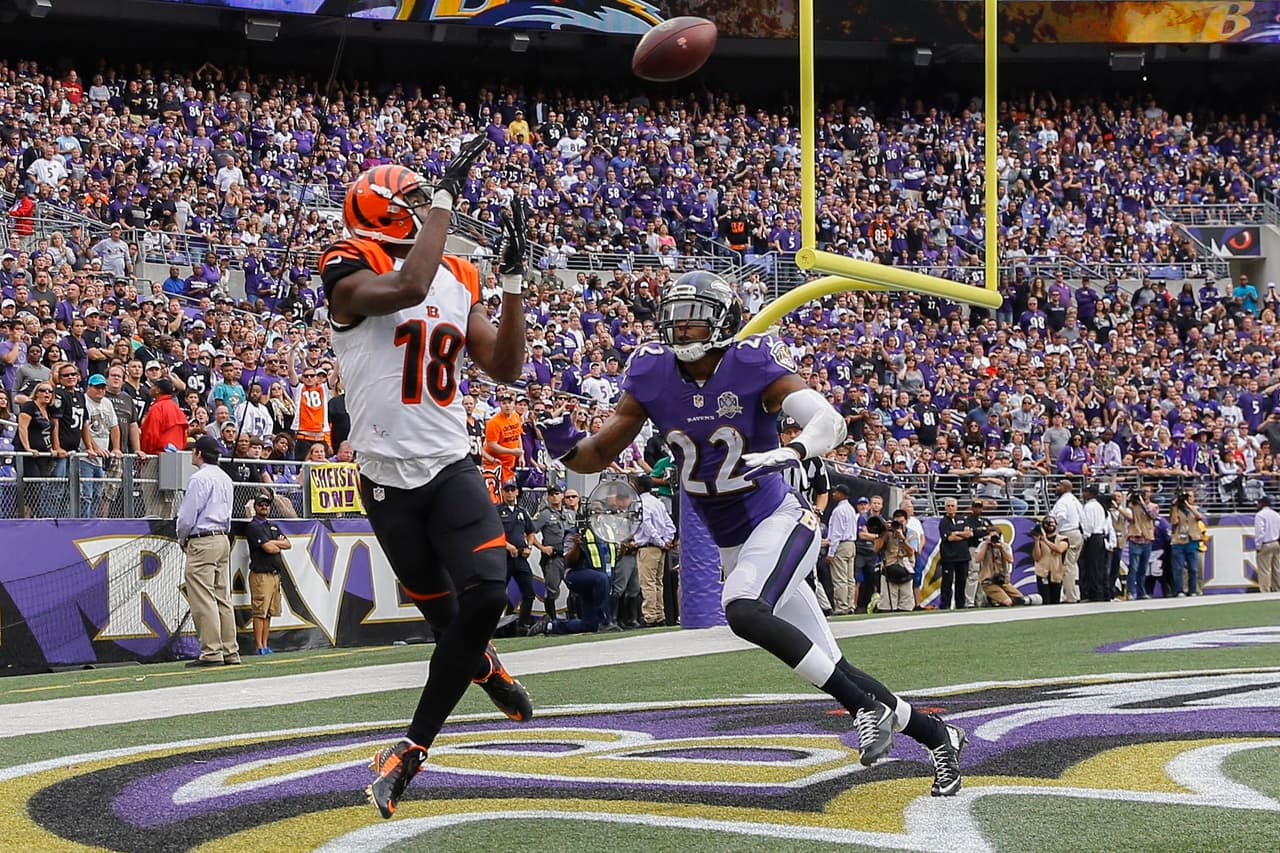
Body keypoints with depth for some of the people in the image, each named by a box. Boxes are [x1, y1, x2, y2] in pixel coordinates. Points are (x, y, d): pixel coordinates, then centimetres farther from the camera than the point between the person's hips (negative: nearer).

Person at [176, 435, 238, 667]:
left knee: (203, 599, -8)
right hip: (223, 539, 9)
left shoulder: (200, 478, -13)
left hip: (202, 541, -9)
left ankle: (211, 652, -12)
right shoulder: (225, 478, 15)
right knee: (222, 598, 10)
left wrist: (182, 540, 4)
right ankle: (230, 652, 9)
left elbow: (187, 515, -14)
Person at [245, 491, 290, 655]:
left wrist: (273, 543, -4)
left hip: (275, 573, 8)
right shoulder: (253, 527, -4)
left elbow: (288, 544, 13)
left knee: (269, 613, 7)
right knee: (260, 612, -10)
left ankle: (265, 645, 9)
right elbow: (268, 548, -14)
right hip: (260, 574, -8)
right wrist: (279, 545, 5)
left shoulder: (274, 526, 22)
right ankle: (259, 646, -10)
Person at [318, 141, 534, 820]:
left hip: (450, 468, 4)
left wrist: (514, 279, 2)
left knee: (487, 593, -18)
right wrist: (447, 193, -24)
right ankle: (483, 666, 46)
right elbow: (409, 288, -32)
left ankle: (411, 750, -7)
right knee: (444, 612, 6)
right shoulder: (351, 279, -10)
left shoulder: (457, 282, 11)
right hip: (388, 478, -4)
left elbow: (504, 367, 10)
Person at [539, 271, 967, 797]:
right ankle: (937, 736, 22)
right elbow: (597, 456, 0)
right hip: (731, 545, 5)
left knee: (742, 613, -33)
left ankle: (868, 707, -21)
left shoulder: (752, 365, -16)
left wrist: (791, 453, -47)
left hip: (779, 521, -5)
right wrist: (565, 446, -23)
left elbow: (829, 421, -27)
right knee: (829, 669, 6)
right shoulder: (652, 375, -4)